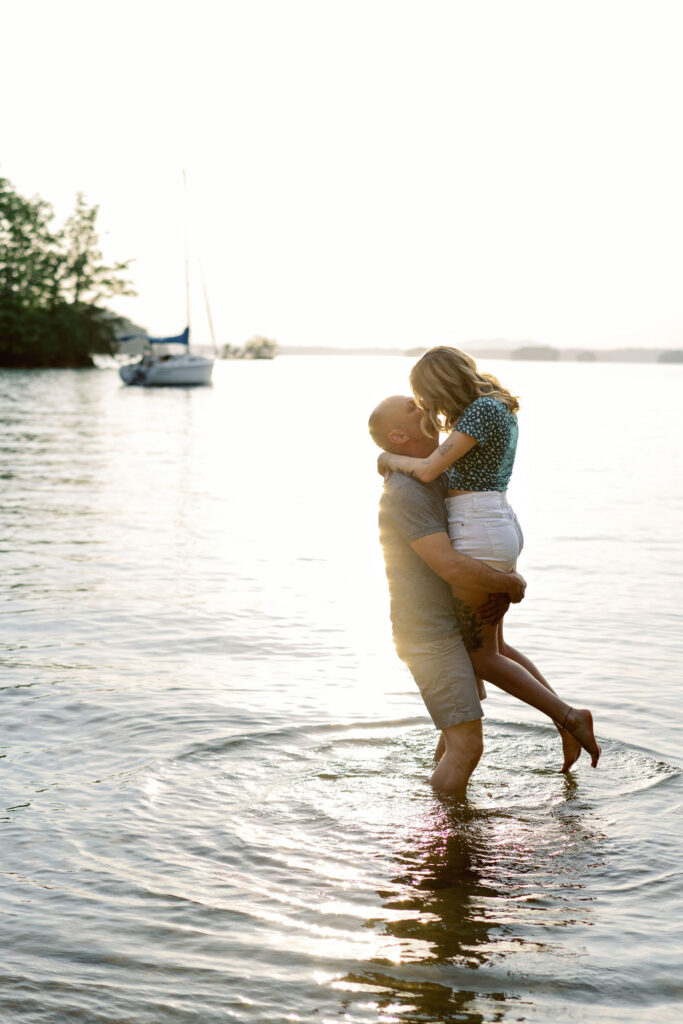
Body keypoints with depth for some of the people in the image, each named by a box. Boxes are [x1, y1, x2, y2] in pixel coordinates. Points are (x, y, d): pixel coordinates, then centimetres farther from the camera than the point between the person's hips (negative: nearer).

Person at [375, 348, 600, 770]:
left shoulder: (481, 410, -16)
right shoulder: (498, 407, 13)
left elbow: (428, 470, -19)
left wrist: (390, 460, 1)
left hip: (478, 539, -10)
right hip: (502, 529, 10)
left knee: (481, 658, 2)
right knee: (494, 647, 20)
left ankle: (570, 718, -2)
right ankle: (568, 723, 15)